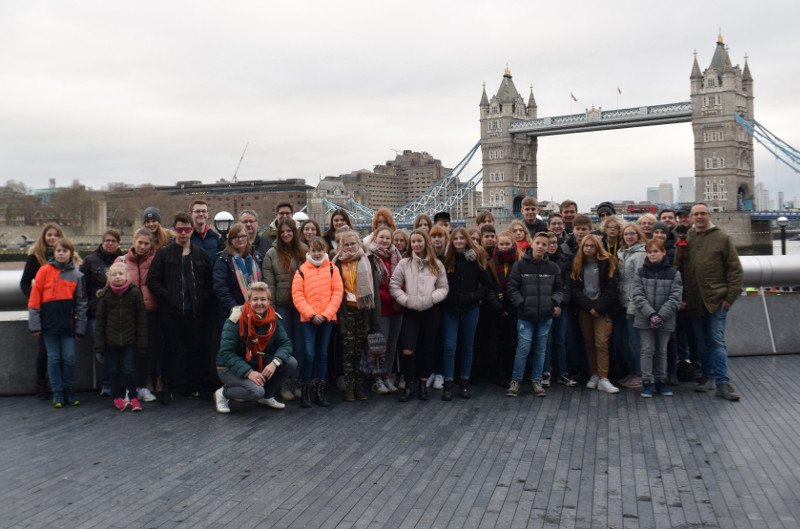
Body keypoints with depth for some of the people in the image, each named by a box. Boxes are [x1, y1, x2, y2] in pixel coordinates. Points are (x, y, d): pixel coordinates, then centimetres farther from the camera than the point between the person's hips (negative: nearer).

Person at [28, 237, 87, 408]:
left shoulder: (77, 275, 7)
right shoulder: (44, 271, 1)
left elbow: (81, 303, 9)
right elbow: (34, 298, 0)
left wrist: (80, 328, 5)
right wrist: (34, 324, -4)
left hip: (68, 323, 1)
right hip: (49, 322, -1)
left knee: (69, 358, 2)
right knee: (54, 358, 4)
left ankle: (69, 391, 16)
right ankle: (57, 393, 13)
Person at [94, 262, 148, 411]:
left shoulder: (135, 293, -3)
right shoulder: (104, 295, 1)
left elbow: (141, 319, -1)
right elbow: (100, 321, 4)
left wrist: (141, 343, -3)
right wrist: (99, 344, 0)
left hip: (129, 341, -2)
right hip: (110, 341, 2)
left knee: (129, 370, -2)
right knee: (112, 370, 9)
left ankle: (133, 397, 15)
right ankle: (117, 398, 24)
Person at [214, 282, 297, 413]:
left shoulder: (272, 319, -3)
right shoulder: (236, 320, -19)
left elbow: (285, 343, -6)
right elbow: (226, 353, -22)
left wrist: (275, 363, -27)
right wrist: (248, 372, -32)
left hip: (259, 364, 6)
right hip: (231, 368, -6)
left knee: (291, 363, -12)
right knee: (256, 391, -31)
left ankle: (267, 396, 8)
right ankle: (223, 393, -1)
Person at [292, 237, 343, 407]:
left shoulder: (332, 269, 5)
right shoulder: (301, 270, 2)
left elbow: (337, 293, 1)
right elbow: (297, 295, -2)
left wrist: (326, 314, -9)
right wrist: (311, 314, -12)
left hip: (327, 318, 2)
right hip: (308, 319, -2)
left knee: (322, 353, 9)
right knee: (309, 354, -8)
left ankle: (319, 390, 19)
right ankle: (305, 391, 6)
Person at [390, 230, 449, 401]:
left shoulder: (436, 264, 7)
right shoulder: (404, 263, 4)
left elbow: (444, 287, 6)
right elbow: (394, 286, 1)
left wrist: (432, 298, -11)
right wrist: (406, 300, -10)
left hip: (431, 310, 1)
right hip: (411, 310, -1)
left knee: (427, 348, 8)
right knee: (407, 349, -13)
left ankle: (423, 383, 22)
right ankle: (409, 384, 3)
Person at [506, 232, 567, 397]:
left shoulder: (553, 268, 7)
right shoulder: (520, 265, -2)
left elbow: (561, 289, 14)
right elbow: (512, 288, -2)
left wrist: (556, 302, -2)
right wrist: (522, 304, -11)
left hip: (545, 316, 3)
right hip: (525, 316, -3)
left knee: (541, 349, 10)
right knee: (523, 348, -5)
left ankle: (536, 380, 23)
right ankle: (516, 380, 10)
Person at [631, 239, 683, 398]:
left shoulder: (673, 273, 1)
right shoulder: (641, 272, 2)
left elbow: (675, 297, -5)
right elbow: (637, 295, -6)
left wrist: (661, 316, -15)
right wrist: (650, 314, -17)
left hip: (665, 319, 0)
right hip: (645, 319, 0)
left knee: (662, 351, 11)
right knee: (648, 350, 2)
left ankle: (660, 381, 22)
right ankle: (647, 382, 9)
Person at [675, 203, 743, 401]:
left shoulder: (722, 238, 0)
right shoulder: (686, 238, 9)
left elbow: (735, 269, -1)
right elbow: (678, 267, 9)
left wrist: (730, 297, -7)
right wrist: (683, 296, 0)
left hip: (716, 299, -3)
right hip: (694, 300, 3)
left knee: (717, 340, -4)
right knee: (702, 340, 11)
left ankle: (722, 383, 0)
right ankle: (708, 376, 22)